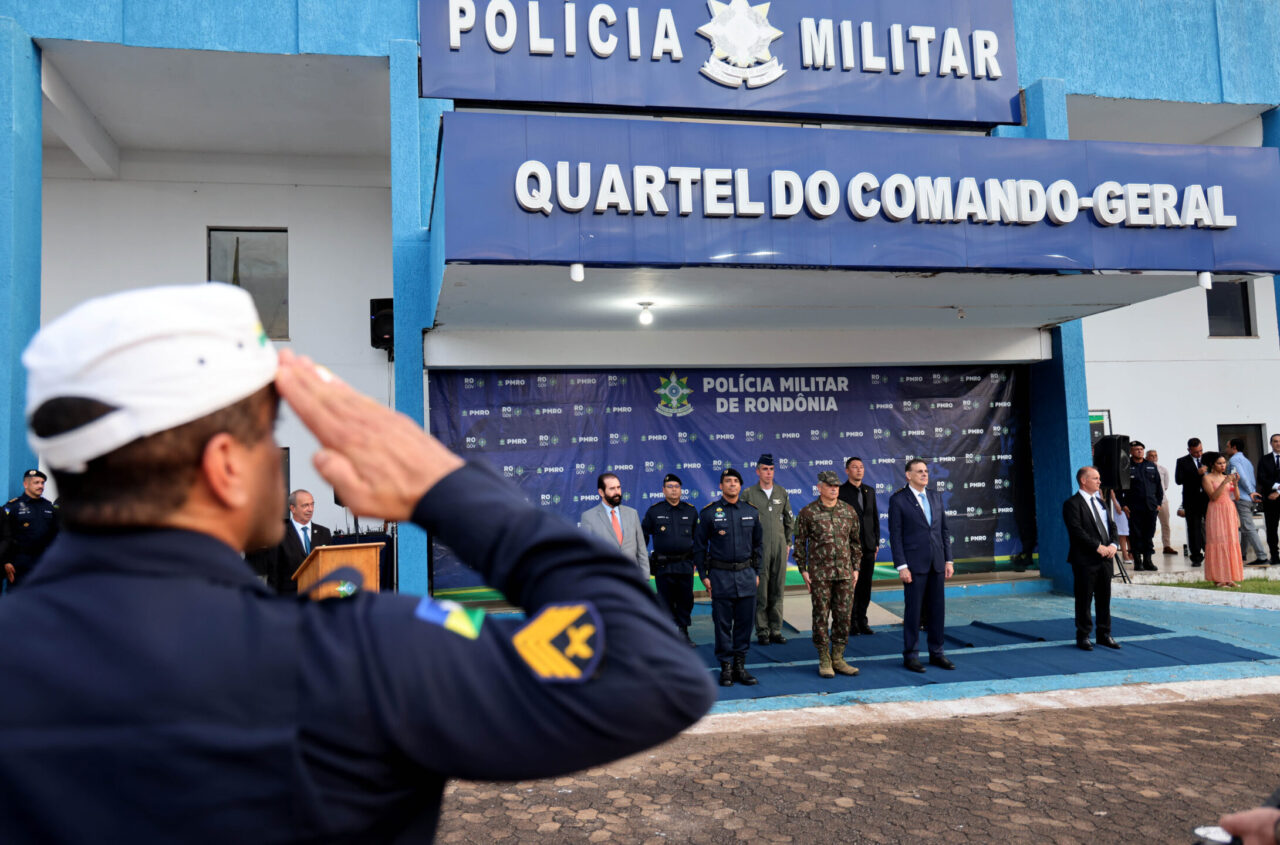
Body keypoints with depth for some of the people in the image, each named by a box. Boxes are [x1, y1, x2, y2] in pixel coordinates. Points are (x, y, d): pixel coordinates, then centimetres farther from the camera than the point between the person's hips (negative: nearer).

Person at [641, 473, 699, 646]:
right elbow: (643, 536, 9)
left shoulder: (690, 511, 8)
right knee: (666, 602, 3)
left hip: (685, 565, 2)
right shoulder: (653, 512, 2)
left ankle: (683, 632, 21)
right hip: (663, 566, -2)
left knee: (686, 601, 7)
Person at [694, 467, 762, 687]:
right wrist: (703, 576, -2)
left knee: (744, 622, 6)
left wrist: (756, 572, 11)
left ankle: (740, 665, 17)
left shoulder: (751, 512, 7)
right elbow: (699, 546, 2)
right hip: (720, 575, -3)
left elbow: (757, 544, 16)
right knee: (723, 624, 2)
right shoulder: (709, 513, -2)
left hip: (746, 574, 3)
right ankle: (726, 667, 12)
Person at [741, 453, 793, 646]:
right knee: (760, 591, -3)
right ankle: (762, 631, 5)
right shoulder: (748, 493, -1)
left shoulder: (782, 493, 10)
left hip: (779, 548, 4)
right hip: (758, 548, -3)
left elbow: (789, 520, 19)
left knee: (777, 591, 7)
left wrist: (788, 542, 15)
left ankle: (776, 630, 14)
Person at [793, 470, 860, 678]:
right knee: (821, 617, 2)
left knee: (844, 616, 6)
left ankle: (838, 659, 17)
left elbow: (855, 541, 14)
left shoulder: (849, 511, 7)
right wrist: (803, 570, -3)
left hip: (845, 574, 3)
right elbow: (800, 543, 1)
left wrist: (855, 568, 9)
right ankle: (824, 661, 12)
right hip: (819, 575, -3)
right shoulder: (807, 513, -3)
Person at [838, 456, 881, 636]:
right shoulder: (841, 491, -6)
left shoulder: (870, 490, 12)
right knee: (850, 585, -1)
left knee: (866, 585, 8)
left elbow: (875, 517, 16)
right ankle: (851, 622, 8)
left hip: (868, 546, 5)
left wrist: (877, 542, 10)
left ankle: (862, 620, 17)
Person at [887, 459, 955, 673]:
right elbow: (895, 535, -8)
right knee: (912, 609, 0)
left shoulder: (935, 496, 11)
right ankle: (910, 655, 10)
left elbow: (944, 530, 13)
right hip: (914, 564, -5)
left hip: (936, 563, 5)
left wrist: (948, 560, 7)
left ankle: (936, 653, 20)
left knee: (938, 608, 9)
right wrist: (901, 567, -13)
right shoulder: (898, 500, -6)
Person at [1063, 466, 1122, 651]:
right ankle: (1083, 637, 9)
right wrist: (1098, 547, -19)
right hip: (1085, 560, -7)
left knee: (1104, 599, 12)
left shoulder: (1100, 502, 17)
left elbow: (1112, 526, 15)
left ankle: (1104, 634, 22)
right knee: (1084, 599, 0)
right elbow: (1077, 531, -17)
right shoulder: (1072, 504, -8)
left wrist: (1113, 545, -4)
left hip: (1105, 559, 7)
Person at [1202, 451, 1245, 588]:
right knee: (1218, 543, -8)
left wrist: (1235, 483, -7)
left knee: (1232, 543, 3)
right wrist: (1224, 483, -18)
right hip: (1216, 512, -6)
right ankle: (1219, 579, -6)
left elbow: (1236, 497, 7)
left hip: (1230, 512, 6)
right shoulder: (1207, 478, -2)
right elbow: (1213, 497, -12)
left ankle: (1230, 578, 7)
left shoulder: (1227, 477, 14)